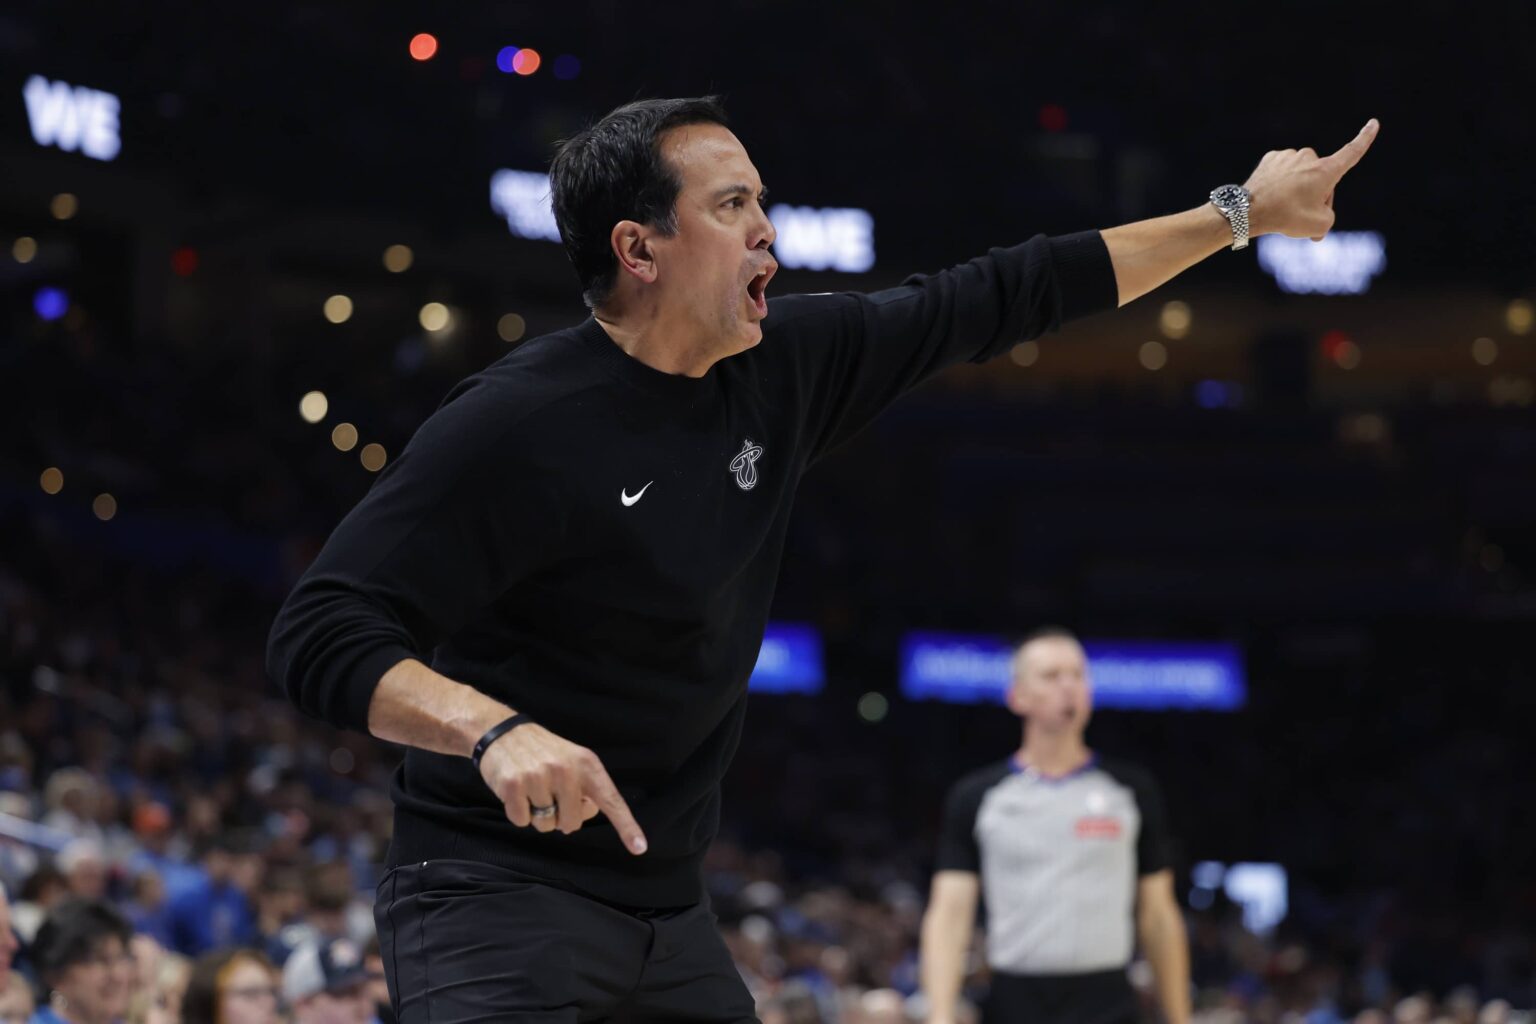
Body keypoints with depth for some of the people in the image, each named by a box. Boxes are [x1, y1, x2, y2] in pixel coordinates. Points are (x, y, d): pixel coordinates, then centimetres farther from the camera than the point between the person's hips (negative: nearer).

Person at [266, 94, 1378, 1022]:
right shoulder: (518, 425, -18)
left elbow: (993, 302, 13)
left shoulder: (785, 367, 3)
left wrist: (1237, 214, 16)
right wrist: (494, 729, -38)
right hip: (497, 891, -7)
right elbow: (318, 633, -21)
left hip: (668, 907, 8)